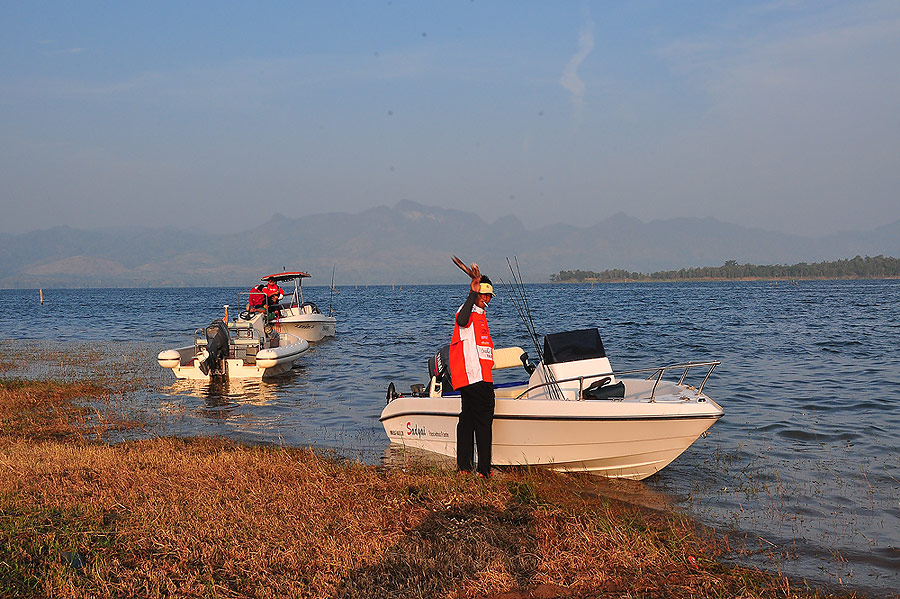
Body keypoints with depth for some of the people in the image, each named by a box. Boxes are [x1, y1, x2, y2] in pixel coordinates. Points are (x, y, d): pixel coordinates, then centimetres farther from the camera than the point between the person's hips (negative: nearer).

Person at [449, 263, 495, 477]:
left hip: (481, 375, 10)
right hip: (473, 375, -10)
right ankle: (484, 469, -8)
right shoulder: (468, 310, -10)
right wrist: (473, 292, -39)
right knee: (483, 419, -10)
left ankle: (464, 466, 16)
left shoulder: (480, 314, 23)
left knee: (468, 418, 11)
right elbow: (462, 321, -36)